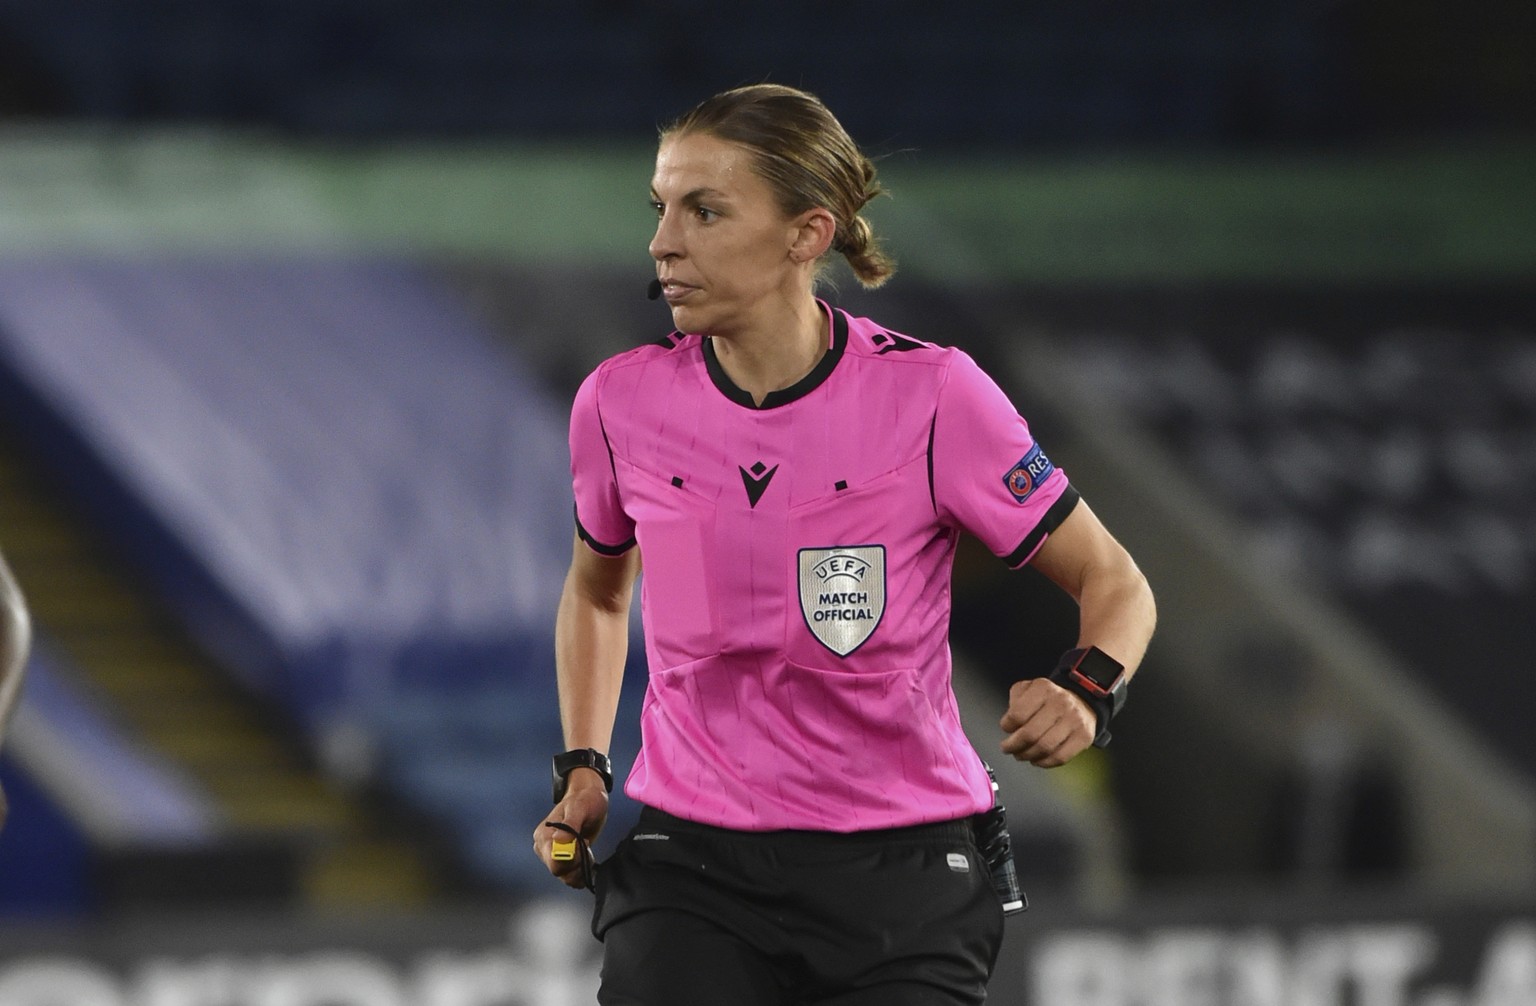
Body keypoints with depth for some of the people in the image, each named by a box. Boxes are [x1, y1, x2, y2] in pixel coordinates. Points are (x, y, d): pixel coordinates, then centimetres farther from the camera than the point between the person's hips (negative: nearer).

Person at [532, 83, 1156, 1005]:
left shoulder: (930, 394, -11)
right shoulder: (623, 403, -1)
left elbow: (1113, 583, -3)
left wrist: (1085, 692, -24)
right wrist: (582, 770, 9)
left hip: (902, 882, -2)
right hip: (687, 876, 2)